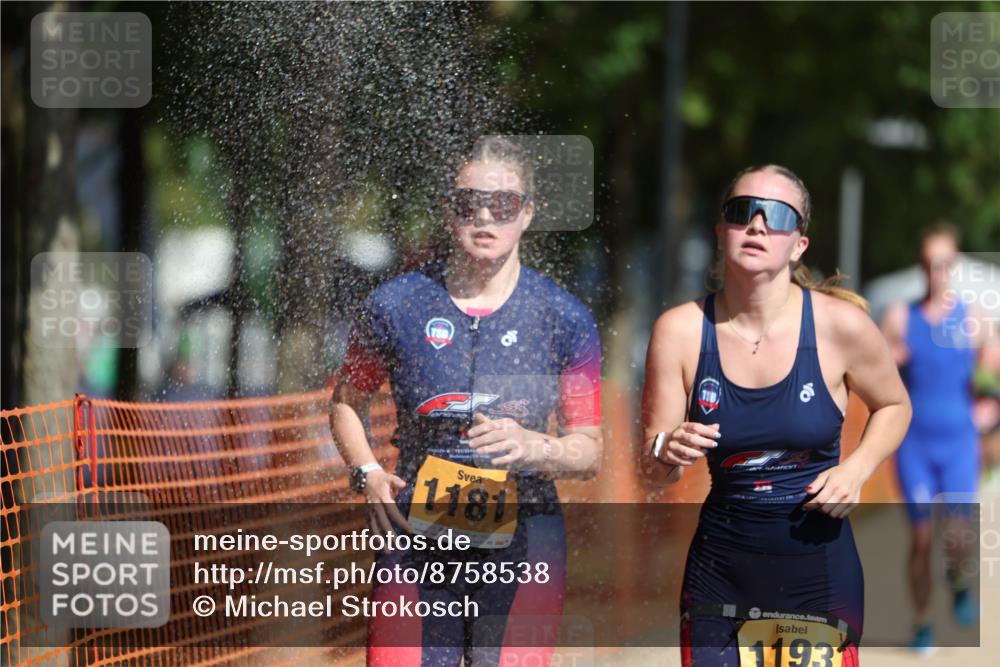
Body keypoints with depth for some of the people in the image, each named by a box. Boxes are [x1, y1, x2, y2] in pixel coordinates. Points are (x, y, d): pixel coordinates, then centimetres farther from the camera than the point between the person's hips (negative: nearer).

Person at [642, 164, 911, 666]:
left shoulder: (840, 324, -9)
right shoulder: (680, 330, -5)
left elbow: (893, 406, 11)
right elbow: (654, 466, 0)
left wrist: (857, 469, -7)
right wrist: (668, 452, -23)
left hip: (819, 567, -1)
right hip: (721, 566, 1)